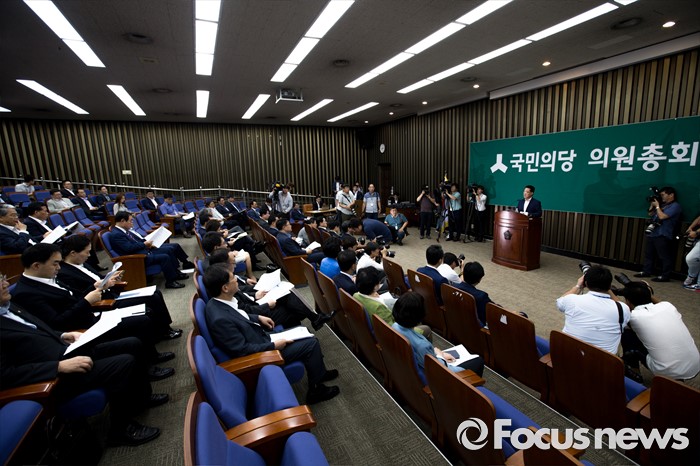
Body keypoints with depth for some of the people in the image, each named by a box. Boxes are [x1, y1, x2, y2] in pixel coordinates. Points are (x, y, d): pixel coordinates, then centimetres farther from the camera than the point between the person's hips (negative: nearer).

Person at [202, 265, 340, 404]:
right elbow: (242, 350, -26)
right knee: (311, 343, -4)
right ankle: (316, 389, 16)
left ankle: (319, 372, 35)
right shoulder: (220, 319, -33)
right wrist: (274, 346, -19)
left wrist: (258, 318, 5)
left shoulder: (217, 302, -6)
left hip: (259, 337, 9)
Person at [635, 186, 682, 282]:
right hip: (653, 233, 9)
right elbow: (651, 214, 21)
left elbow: (662, 216, -19)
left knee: (664, 256, -5)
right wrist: (652, 204, 8)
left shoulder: (675, 206, -8)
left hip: (663, 236, -9)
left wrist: (657, 206, -8)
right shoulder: (663, 205, 18)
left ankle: (665, 276, -1)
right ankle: (647, 271, 19)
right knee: (648, 254, 12)